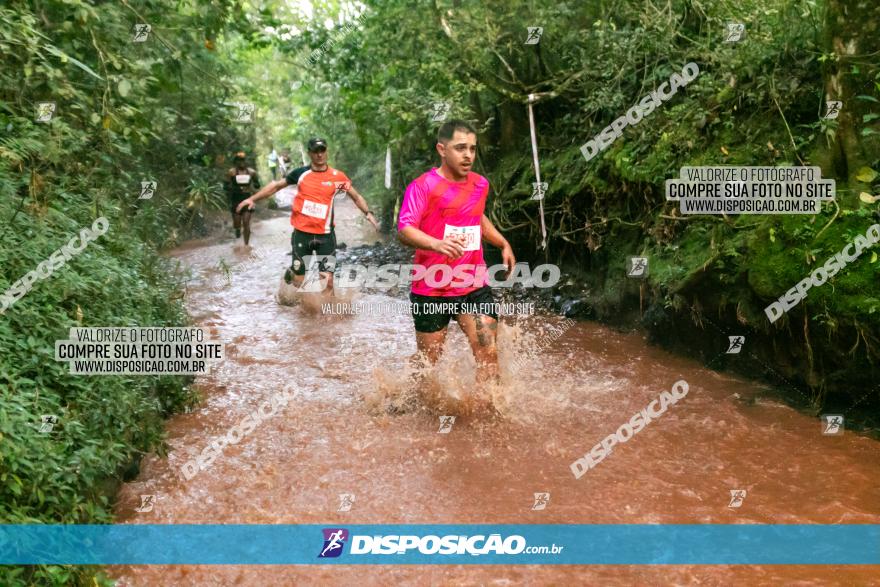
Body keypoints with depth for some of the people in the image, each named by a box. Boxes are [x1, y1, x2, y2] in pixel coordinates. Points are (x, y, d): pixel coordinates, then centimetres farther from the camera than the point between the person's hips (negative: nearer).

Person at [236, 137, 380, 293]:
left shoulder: (337, 177, -2)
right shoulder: (300, 173, 0)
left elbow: (356, 197, 6)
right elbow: (276, 185, 10)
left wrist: (368, 213, -11)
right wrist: (252, 199, 7)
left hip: (325, 235, 0)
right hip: (302, 233, 1)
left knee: (328, 282, -7)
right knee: (299, 283, 10)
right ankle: (291, 273, 46)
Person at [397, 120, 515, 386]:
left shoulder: (480, 184, 9)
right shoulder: (423, 186, -12)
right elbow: (404, 229, -23)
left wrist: (503, 244, 21)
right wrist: (437, 244, -40)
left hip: (474, 287, 5)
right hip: (432, 289, -4)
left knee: (488, 353, -7)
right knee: (428, 361, 10)